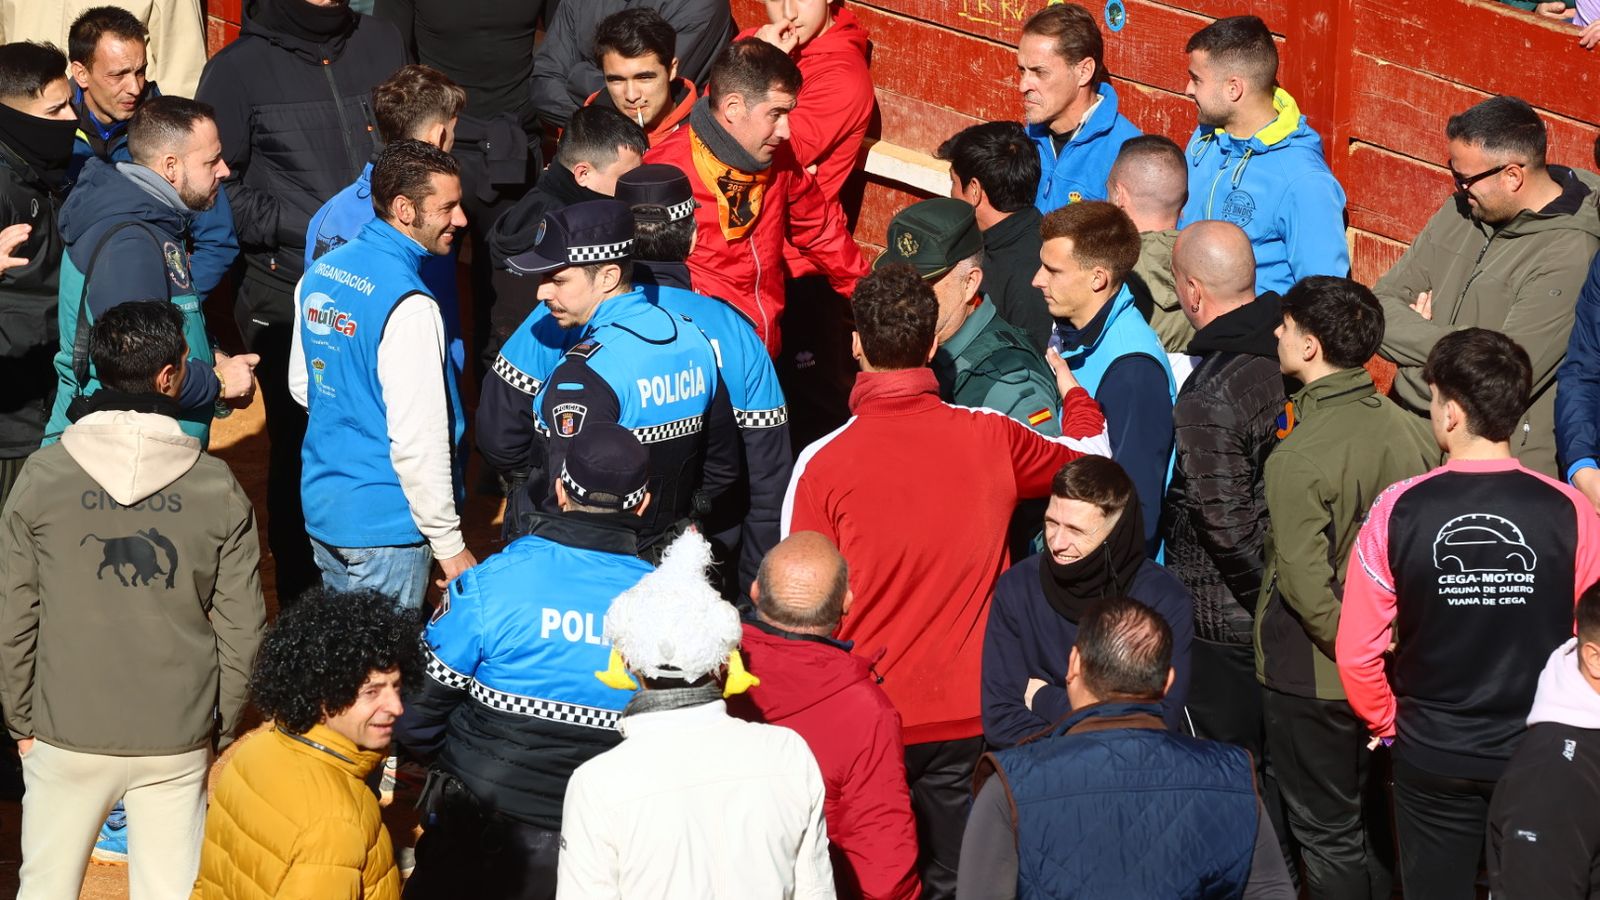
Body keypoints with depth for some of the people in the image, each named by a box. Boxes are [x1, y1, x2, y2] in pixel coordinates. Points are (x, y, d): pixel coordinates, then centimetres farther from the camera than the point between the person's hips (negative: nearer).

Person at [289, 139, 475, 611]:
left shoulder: (320, 274, 2)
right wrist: (450, 545, -16)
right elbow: (418, 441, -23)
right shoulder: (409, 307, -23)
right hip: (382, 526, -8)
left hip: (322, 506, 8)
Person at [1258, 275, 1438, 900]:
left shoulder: (1297, 458, -24)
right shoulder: (1407, 429, -4)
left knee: (1327, 836, 9)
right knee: (1379, 822, 21)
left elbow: (1306, 586, -26)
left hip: (1315, 677, -7)